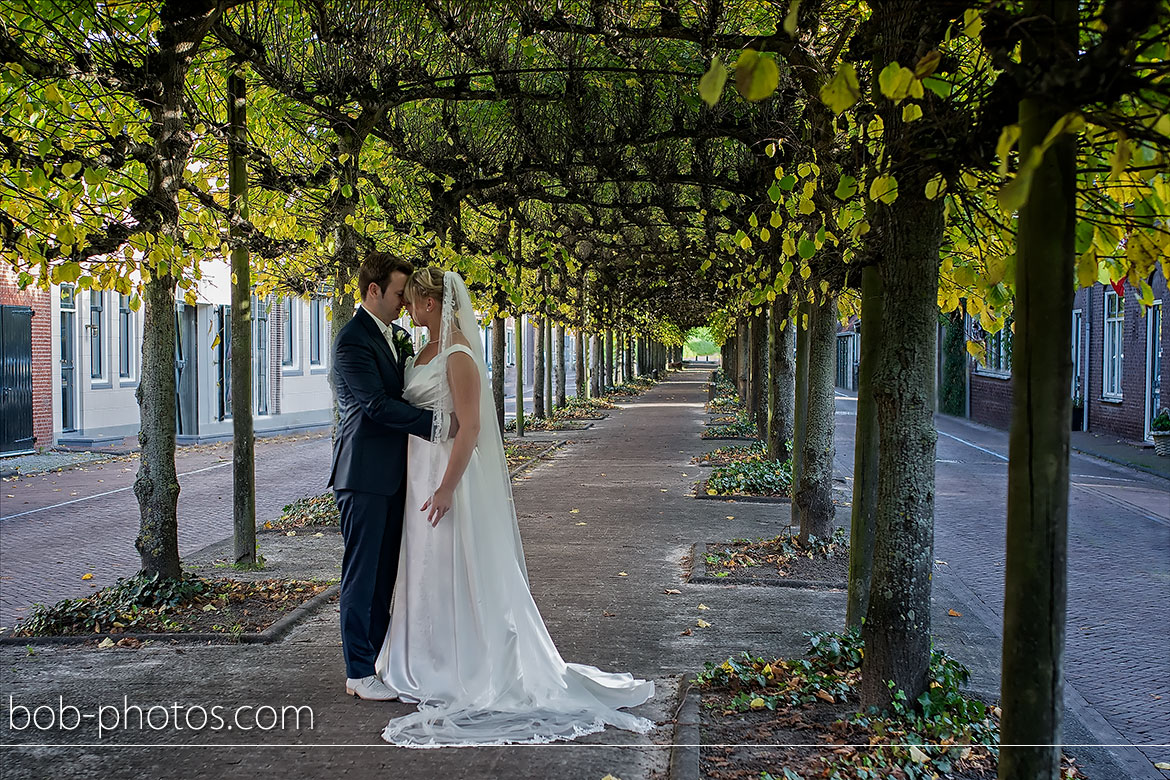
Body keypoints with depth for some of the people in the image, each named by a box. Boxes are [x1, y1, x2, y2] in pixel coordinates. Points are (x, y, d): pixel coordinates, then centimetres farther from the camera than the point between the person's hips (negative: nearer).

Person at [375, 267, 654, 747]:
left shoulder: (458, 355, -16)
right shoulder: (428, 349, 12)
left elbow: (470, 427, -21)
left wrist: (446, 488, -24)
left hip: (451, 472, -9)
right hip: (422, 470, 9)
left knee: (454, 570, -1)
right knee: (430, 569, 15)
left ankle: (471, 674, 10)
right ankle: (436, 666, 26)